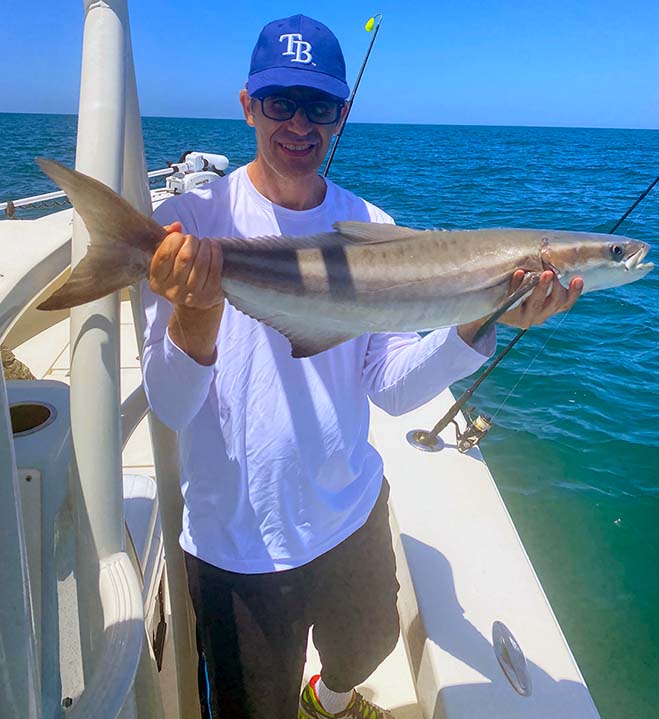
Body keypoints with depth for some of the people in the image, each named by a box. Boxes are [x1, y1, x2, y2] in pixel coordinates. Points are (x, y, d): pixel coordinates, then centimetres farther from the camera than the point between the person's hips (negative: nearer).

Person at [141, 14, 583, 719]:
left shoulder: (371, 229, -5)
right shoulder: (190, 222, -15)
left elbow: (391, 387, -7)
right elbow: (169, 407, -19)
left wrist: (482, 322, -22)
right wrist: (197, 311, -38)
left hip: (351, 513, 4)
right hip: (235, 539, -3)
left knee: (366, 647, 30)